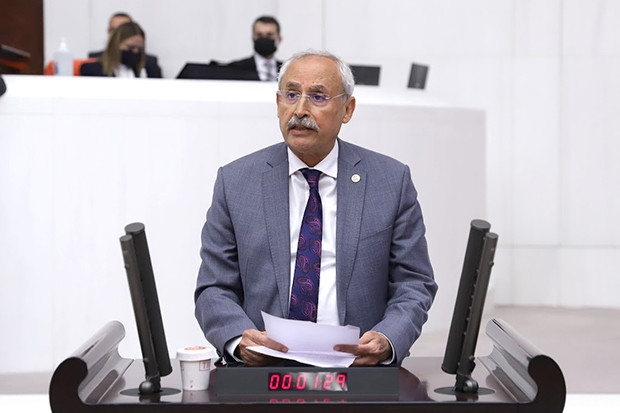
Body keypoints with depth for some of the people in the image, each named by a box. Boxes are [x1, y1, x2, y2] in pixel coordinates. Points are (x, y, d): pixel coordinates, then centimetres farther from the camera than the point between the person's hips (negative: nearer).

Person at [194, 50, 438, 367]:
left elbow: (414, 284, 8)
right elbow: (214, 290, 8)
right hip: (263, 366, 0)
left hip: (358, 366, 0)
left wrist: (387, 340, -12)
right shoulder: (235, 182, 9)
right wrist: (239, 339, -14)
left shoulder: (392, 181, 8)